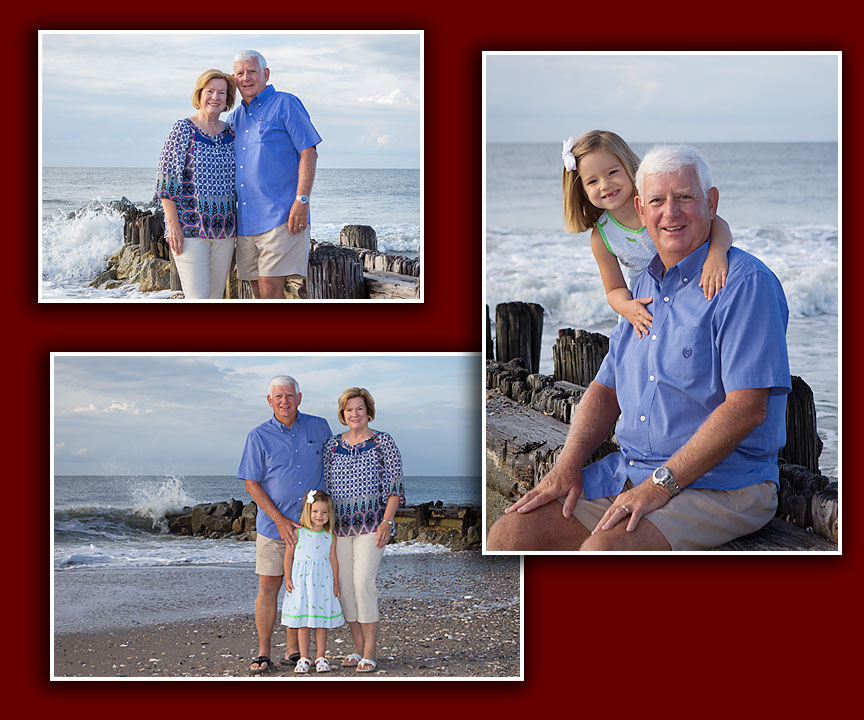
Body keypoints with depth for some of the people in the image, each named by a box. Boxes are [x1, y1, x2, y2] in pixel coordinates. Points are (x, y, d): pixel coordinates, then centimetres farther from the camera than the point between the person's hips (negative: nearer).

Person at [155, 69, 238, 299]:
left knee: (216, 297, 7)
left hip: (224, 228, 6)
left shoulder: (231, 133, 11)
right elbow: (166, 180, -8)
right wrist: (173, 224, -15)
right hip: (190, 229, -6)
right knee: (198, 298, -12)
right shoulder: (182, 130, -4)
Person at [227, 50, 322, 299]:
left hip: (281, 216, -7)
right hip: (246, 220, 7)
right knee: (258, 290, 7)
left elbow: (309, 153, -6)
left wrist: (301, 201, -16)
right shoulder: (234, 119, 20)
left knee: (271, 288, -15)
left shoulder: (285, 104, 1)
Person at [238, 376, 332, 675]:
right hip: (273, 524, -2)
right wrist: (280, 520, -13)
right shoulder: (259, 437, -5)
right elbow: (252, 484, -5)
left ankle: (293, 650, 15)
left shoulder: (319, 427, 2)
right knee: (268, 587, -2)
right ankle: (263, 654, 5)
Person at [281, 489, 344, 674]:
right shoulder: (298, 533, -1)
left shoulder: (330, 537, 5)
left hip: (322, 583, 1)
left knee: (321, 621, 5)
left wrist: (336, 584, 9)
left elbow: (333, 560, 10)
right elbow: (289, 556, 4)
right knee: (302, 623, 2)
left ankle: (321, 658, 13)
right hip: (301, 582, -1)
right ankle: (304, 658, 8)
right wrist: (288, 579, 0)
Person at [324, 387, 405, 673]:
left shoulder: (383, 442, 0)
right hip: (340, 525, 5)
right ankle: (358, 649, 13)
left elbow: (394, 486, -3)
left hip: (372, 521, -5)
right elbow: (326, 486, 16)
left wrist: (386, 522, -12)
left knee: (363, 583, -14)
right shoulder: (332, 445, 11)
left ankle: (369, 654, -10)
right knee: (345, 585, 3)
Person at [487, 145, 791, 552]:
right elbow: (606, 389, 19)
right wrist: (568, 464, 1)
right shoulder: (644, 286, 16)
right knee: (508, 534, -9)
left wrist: (660, 485, -20)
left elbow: (746, 408, -18)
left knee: (602, 551, -32)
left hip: (722, 484, -7)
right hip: (626, 472, 8)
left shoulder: (747, 284, -11)